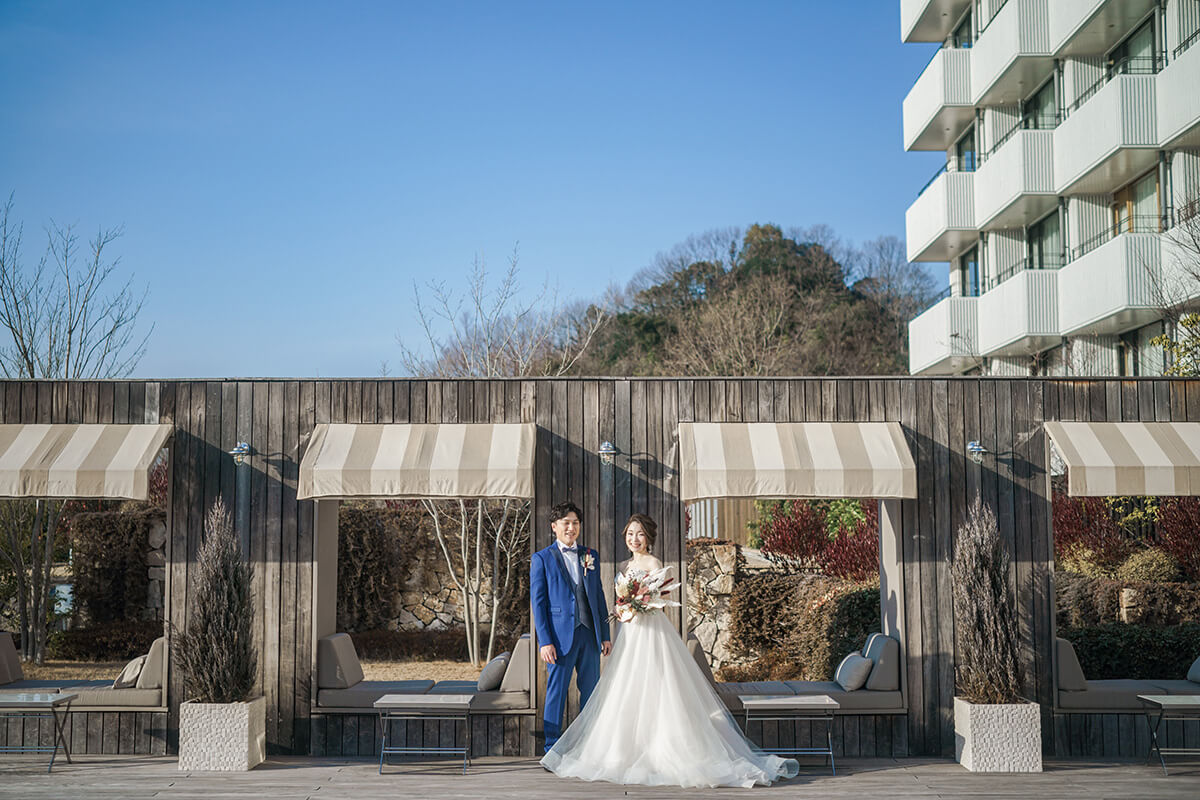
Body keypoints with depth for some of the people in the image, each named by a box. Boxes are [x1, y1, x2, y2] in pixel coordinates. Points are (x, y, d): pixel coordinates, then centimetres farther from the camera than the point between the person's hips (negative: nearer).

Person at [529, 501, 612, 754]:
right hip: (560, 635, -4)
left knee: (590, 691, 9)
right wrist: (545, 641, -11)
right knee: (556, 692, 0)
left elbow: (599, 595, 15)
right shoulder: (542, 559, 0)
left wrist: (605, 635, 11)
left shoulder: (591, 556, 13)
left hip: (590, 634, 4)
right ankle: (553, 748, 10)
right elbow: (538, 602, -3)